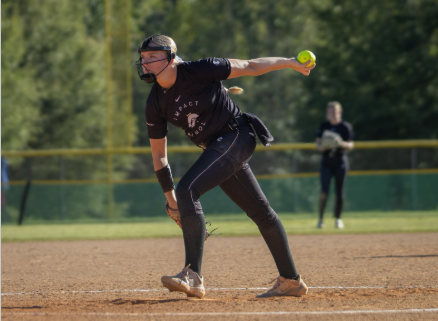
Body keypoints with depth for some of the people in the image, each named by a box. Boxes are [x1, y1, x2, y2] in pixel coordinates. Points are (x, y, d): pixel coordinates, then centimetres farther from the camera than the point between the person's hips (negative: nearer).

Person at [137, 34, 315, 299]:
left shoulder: (199, 71, -16)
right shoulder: (155, 104, 0)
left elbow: (248, 67, -6)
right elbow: (159, 155, 7)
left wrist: (291, 63, 0)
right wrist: (170, 197, 4)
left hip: (236, 136, -7)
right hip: (216, 148, 7)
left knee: (187, 190, -23)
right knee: (261, 212, 14)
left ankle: (193, 277, -26)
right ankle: (291, 281, 25)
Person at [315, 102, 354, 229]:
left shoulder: (345, 126, -1)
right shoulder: (323, 126, 7)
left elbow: (351, 145, -2)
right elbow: (318, 143, 9)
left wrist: (341, 143, -22)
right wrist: (322, 146, -15)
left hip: (340, 161, -1)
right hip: (326, 161, 1)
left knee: (339, 192, 1)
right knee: (324, 191, -12)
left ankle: (338, 219, 17)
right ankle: (321, 219, -5)